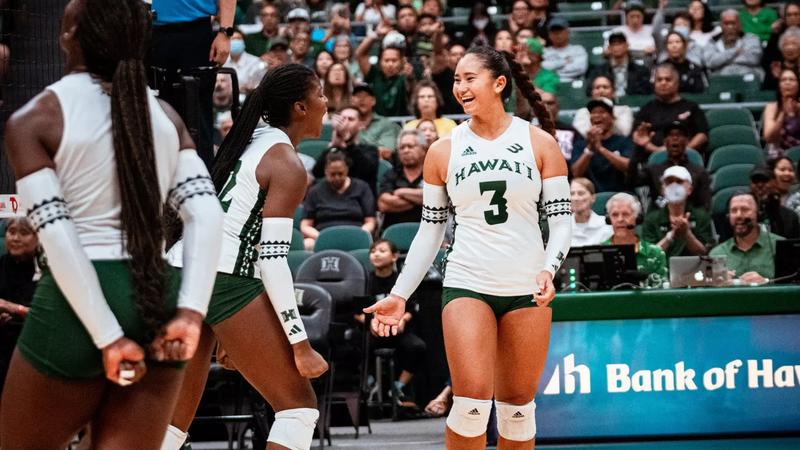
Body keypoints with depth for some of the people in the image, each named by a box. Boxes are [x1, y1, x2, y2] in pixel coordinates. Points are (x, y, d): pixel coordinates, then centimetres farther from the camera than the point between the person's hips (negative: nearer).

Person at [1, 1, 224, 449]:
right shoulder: (165, 114, 12)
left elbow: (59, 239, -12)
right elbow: (208, 215, -1)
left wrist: (108, 338, -13)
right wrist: (191, 312, -8)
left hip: (77, 308, -5)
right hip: (159, 302, 5)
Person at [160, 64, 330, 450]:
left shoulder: (248, 142, 20)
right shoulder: (287, 165, -5)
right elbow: (272, 259, -13)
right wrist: (301, 345, -12)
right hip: (224, 281, -8)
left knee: (176, 418, 12)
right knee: (298, 404, 1)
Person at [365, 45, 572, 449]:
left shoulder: (539, 142, 1)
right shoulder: (443, 151, 4)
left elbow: (561, 219, 1)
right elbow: (430, 231, 9)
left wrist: (549, 267, -17)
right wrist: (399, 295, 2)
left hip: (527, 289, 0)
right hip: (467, 284, 0)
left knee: (517, 406, 5)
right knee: (472, 402, -15)